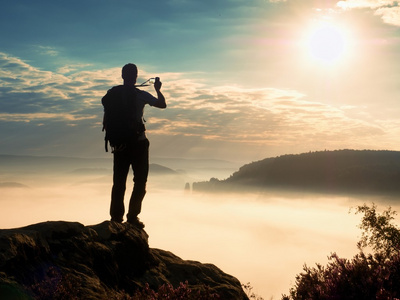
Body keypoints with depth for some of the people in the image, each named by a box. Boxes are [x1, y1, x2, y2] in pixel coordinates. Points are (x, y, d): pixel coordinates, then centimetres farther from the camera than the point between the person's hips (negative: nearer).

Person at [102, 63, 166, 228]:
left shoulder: (112, 94, 6)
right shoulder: (140, 95, -8)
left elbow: (106, 121, 9)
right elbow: (162, 104, -1)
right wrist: (158, 89, 14)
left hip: (119, 144, 4)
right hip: (137, 142, -4)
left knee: (119, 181, 10)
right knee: (140, 180, 5)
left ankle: (116, 217, 9)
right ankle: (132, 216, -1)